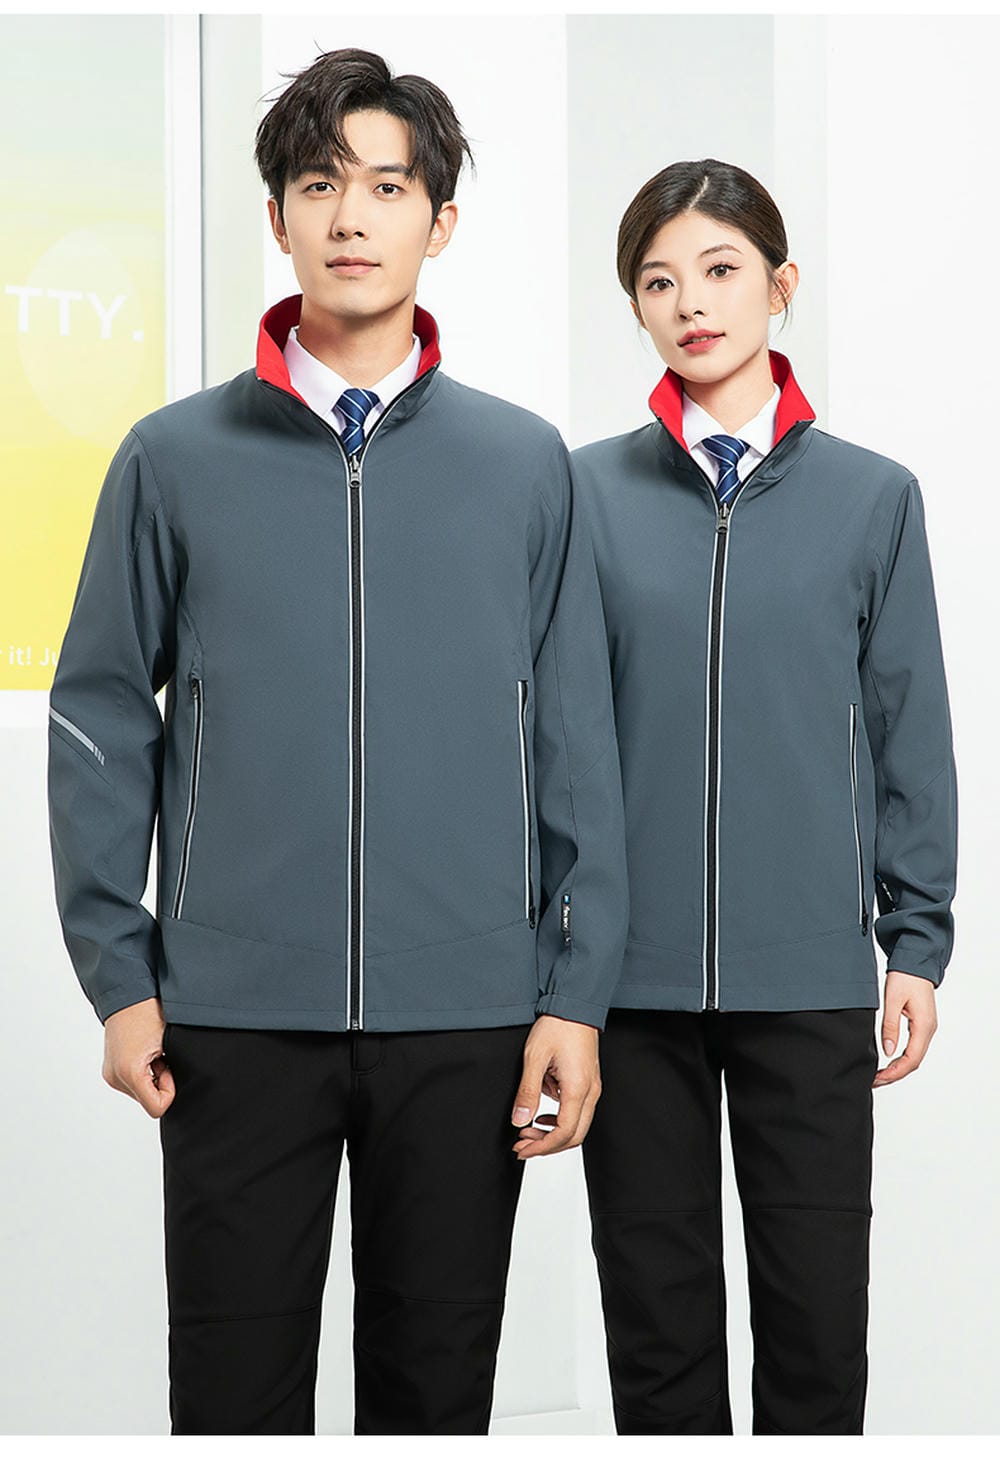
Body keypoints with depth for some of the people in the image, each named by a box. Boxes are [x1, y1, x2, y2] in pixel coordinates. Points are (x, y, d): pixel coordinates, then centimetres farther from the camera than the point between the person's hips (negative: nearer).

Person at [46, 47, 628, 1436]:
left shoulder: (524, 463, 4)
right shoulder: (176, 459, 2)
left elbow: (575, 740, 4)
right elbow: (102, 719, 4)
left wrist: (578, 989, -1)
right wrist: (117, 971, -1)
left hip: (468, 1011, 1)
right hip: (238, 1009, 0)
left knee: (437, 1386, 13)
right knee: (236, 1387, 8)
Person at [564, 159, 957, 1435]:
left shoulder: (872, 497, 3)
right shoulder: (588, 493, 2)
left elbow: (909, 731, 5)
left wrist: (916, 943, 3)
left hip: (811, 976, 0)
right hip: (631, 971, 0)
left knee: (817, 1301, 6)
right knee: (657, 1304, 10)